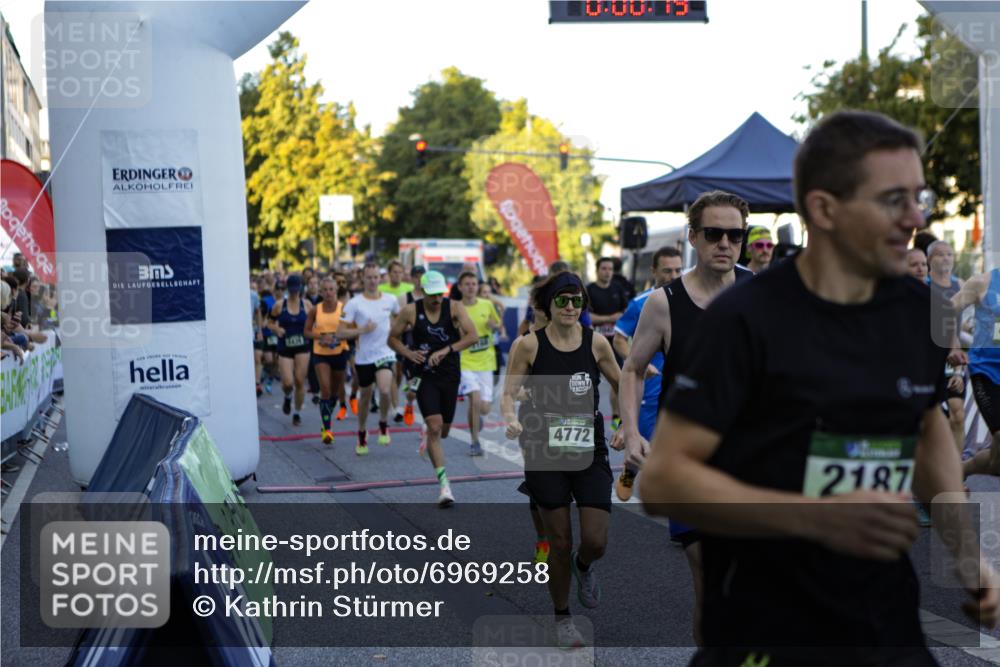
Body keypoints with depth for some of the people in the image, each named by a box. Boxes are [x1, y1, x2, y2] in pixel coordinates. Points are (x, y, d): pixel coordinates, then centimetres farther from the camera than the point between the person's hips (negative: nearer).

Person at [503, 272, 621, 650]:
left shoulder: (596, 343, 1)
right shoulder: (530, 345, -4)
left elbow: (622, 385, 14)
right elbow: (509, 392, -1)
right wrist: (511, 419, -21)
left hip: (590, 453, 1)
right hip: (545, 455, -1)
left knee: (596, 541, -7)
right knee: (560, 542, 4)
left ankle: (584, 567, 32)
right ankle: (562, 616, 26)